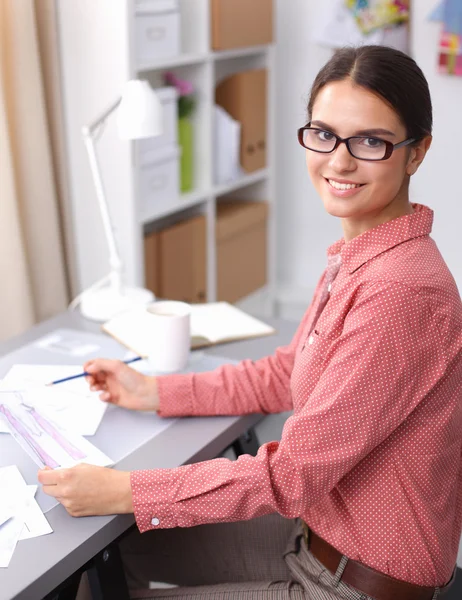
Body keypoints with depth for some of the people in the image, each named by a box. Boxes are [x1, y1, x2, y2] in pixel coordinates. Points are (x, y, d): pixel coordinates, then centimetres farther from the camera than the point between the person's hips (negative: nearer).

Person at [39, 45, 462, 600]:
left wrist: (122, 492, -22)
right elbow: (287, 374, 12)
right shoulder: (357, 258, 1)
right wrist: (154, 392, 9)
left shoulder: (402, 291, -30)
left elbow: (293, 473, -27)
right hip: (320, 529, 8)